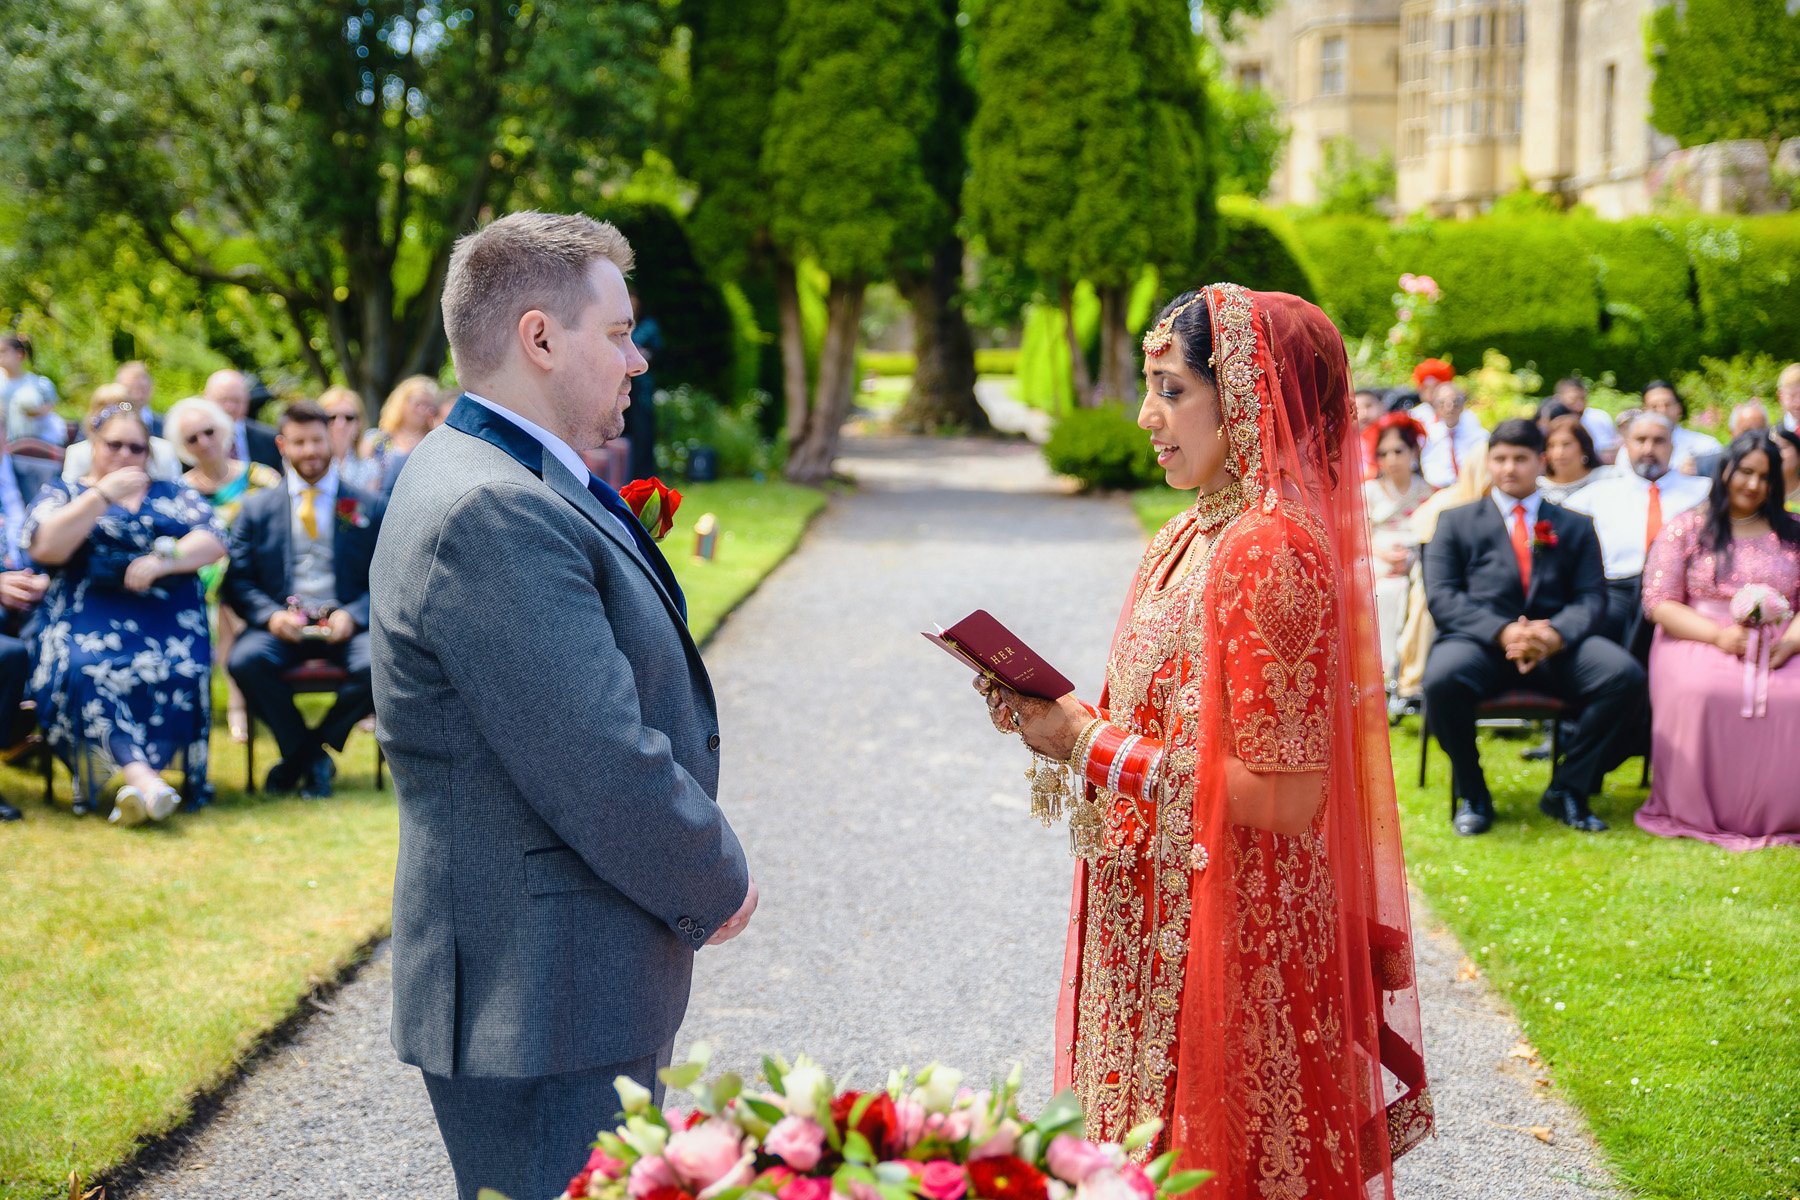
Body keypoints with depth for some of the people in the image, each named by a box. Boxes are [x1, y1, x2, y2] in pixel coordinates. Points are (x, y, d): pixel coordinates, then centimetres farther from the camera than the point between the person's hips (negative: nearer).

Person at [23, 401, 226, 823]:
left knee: (178, 671, -33)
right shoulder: (62, 493, 20)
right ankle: (144, 780, -45)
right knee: (84, 670, -35)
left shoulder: (174, 495, 24)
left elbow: (213, 542, 8)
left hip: (166, 619, 1)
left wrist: (164, 560, -11)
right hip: (86, 615, -1)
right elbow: (45, 547, 0)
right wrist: (103, 496, -5)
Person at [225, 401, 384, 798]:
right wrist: (271, 616, -13)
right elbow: (239, 581, 8)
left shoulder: (368, 508, 10)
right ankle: (308, 757, -10)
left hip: (344, 626, -1)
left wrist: (352, 615, -13)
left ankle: (313, 747, -7)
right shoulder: (257, 508, 13)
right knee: (244, 660, -32)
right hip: (283, 627, 1)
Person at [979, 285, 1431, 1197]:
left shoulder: (1274, 552, -19)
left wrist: (1095, 746, -17)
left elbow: (1285, 798, -22)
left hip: (1231, 939, -9)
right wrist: (1061, 722, -1)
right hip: (1153, 926, 9)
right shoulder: (1188, 538, 10)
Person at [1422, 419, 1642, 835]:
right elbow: (1441, 597, 3)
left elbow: (1591, 598, 9)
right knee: (1442, 679, -37)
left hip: (1555, 645, 2)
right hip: (1479, 641, -2)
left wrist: (1556, 633, -15)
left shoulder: (1575, 527, 23)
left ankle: (1566, 789, -9)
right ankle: (1472, 795, -11)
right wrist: (1502, 631, -16)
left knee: (1625, 675, -28)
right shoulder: (1456, 522, 17)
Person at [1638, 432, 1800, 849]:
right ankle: (1699, 814, -20)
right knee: (1700, 693, -38)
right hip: (1697, 643, -2)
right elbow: (1659, 603, 2)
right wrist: (1719, 635, -13)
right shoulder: (1687, 528, 10)